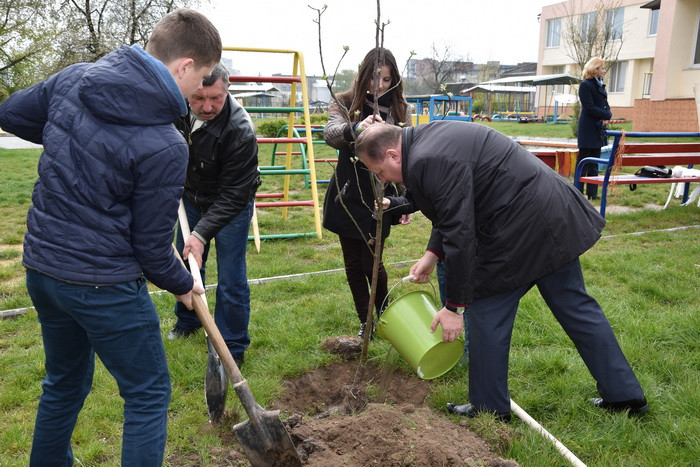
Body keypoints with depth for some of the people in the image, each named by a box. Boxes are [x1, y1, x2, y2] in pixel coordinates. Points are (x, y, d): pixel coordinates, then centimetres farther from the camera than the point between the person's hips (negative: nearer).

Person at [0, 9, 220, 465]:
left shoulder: (74, 78, -2)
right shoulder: (164, 146, -22)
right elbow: (151, 244, -13)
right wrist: (183, 284, 5)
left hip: (41, 267, 8)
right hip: (103, 284, -8)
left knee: (65, 383, 28)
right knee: (149, 394, 11)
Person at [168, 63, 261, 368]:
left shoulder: (240, 131, -34)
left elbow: (233, 195, -31)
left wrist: (202, 233, -37)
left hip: (231, 204, -6)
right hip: (192, 197, 6)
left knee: (231, 279, -5)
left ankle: (233, 348, 12)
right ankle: (188, 320, 43)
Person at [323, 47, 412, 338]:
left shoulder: (401, 109, 0)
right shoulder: (344, 103, -3)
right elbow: (330, 134, -24)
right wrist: (355, 128, -45)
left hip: (380, 199, -1)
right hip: (347, 197, 1)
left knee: (372, 262, 0)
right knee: (353, 264, 9)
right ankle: (365, 322, 27)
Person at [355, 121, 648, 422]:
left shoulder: (429, 161, -21)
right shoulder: (428, 139, 13)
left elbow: (459, 233, -22)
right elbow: (452, 213, 21)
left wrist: (454, 306, -15)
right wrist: (432, 254, 15)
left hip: (522, 229, -10)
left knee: (486, 314, 3)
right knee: (575, 306, 17)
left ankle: (490, 408, 19)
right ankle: (625, 395, 29)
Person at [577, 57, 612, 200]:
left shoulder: (600, 84, 16)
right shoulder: (585, 85, -10)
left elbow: (605, 105, 15)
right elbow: (590, 108, -17)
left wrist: (606, 116, -5)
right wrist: (607, 115, -13)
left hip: (598, 129, 9)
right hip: (588, 129, -9)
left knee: (594, 162, 11)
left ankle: (592, 193, 16)